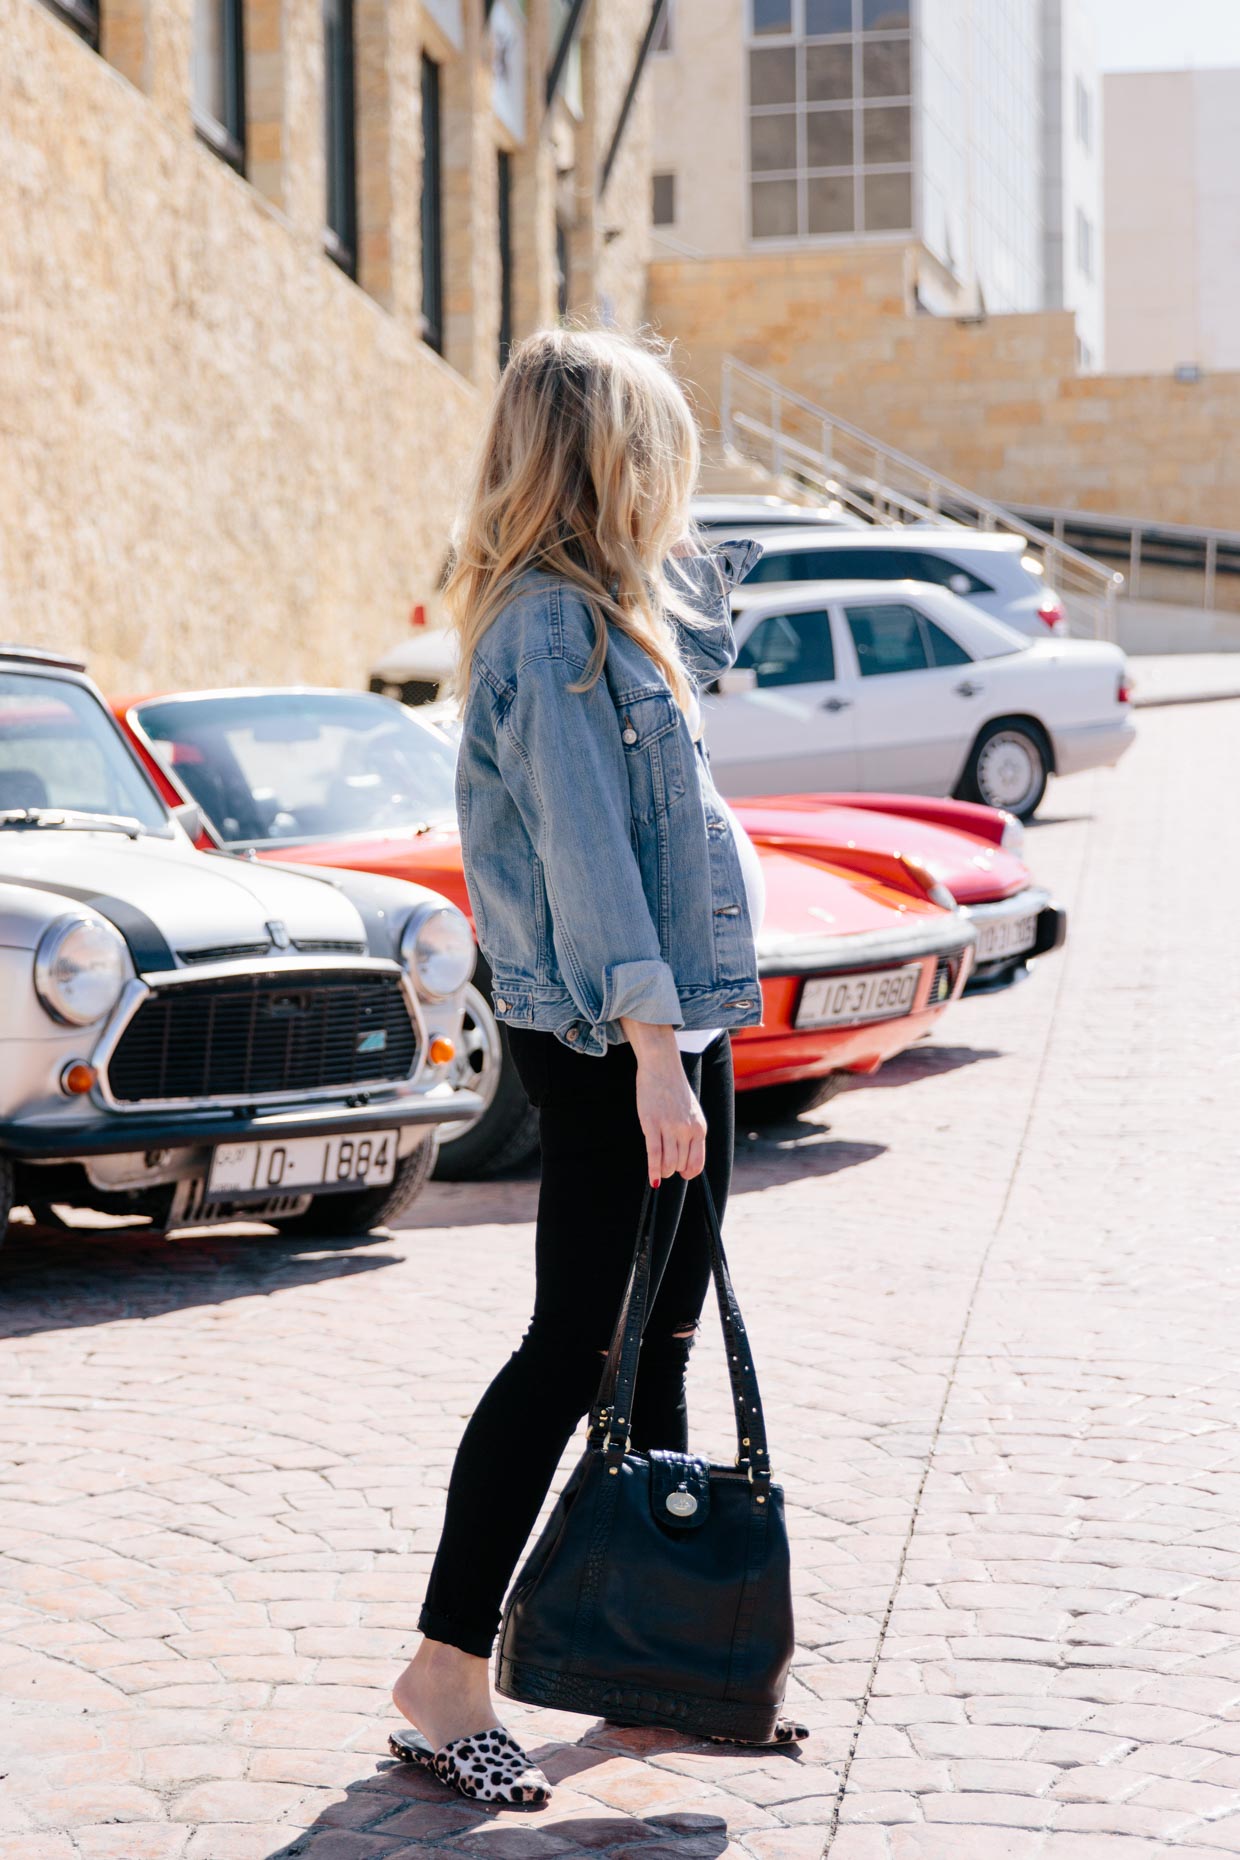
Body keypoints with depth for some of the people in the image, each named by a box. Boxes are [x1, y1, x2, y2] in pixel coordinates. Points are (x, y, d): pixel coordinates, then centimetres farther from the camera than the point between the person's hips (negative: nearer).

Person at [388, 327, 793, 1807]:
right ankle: (446, 1671, 2)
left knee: (658, 1338, 15)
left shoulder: (613, 612, 12)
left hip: (672, 1018, 10)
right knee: (578, 1345, -6)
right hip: (604, 1035, -10)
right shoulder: (551, 628, -17)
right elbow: (583, 848, -24)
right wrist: (652, 1050, -28)